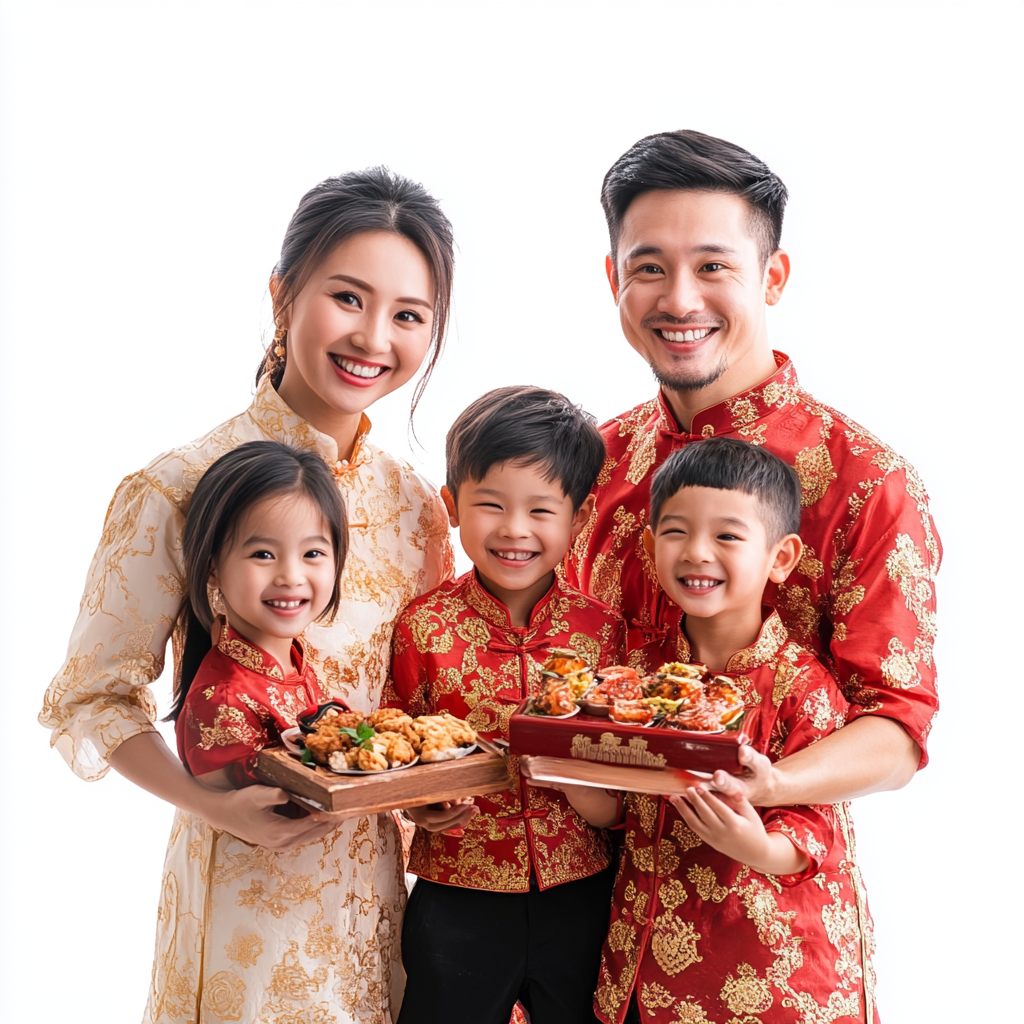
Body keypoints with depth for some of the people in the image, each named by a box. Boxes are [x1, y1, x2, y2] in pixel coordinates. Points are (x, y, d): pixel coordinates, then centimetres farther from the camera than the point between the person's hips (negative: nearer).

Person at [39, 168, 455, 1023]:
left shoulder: (417, 502, 1)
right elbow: (91, 699, -11)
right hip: (249, 877, -5)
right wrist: (208, 805, -23)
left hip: (383, 876, 5)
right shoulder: (179, 489, -16)